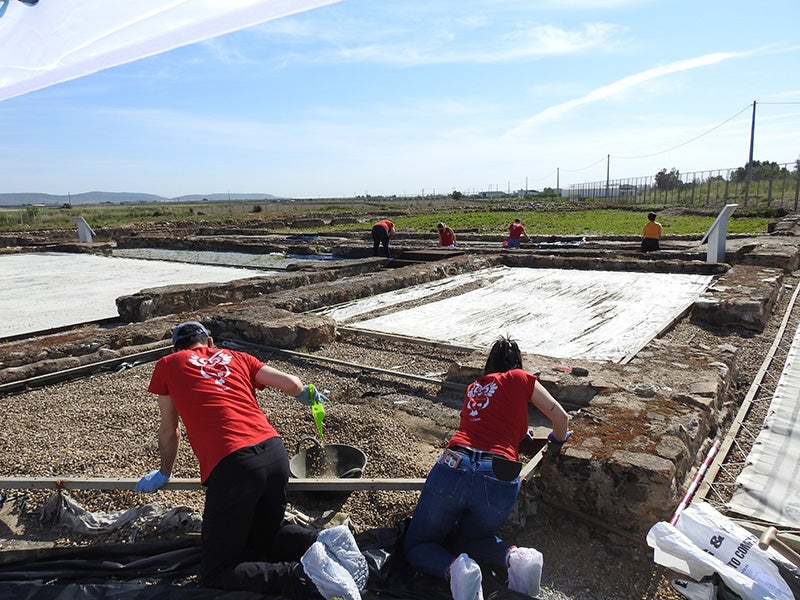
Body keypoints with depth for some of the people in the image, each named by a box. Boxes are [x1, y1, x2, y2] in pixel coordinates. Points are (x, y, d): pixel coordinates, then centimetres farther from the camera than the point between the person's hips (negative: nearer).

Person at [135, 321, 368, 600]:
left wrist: (164, 473, 42)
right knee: (267, 534, 29)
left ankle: (302, 575, -14)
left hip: (232, 465, -5)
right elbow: (291, 383, 14)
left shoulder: (167, 365, 16)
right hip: (275, 454, 5)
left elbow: (169, 432, 24)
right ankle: (325, 541, 0)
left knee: (214, 573, 9)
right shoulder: (235, 357, 22)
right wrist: (308, 394, 37)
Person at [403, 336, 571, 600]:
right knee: (463, 538, 29)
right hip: (500, 482, 0)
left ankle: (456, 568, -14)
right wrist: (558, 438, 41)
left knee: (416, 546, 18)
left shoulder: (473, 387, 27)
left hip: (453, 468, 1)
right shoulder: (520, 378, 15)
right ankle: (514, 556, -1)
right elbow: (561, 418, 18)